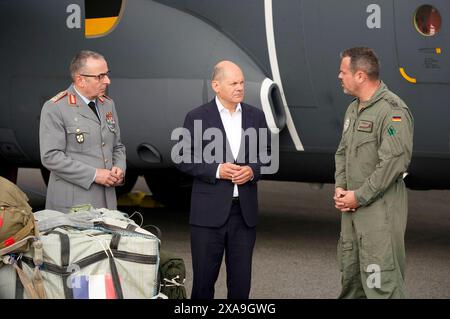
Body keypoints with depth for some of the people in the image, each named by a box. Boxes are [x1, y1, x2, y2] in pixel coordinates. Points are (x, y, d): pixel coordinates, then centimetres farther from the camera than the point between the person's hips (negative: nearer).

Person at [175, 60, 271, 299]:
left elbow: (266, 153, 14)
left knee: (241, 279, 6)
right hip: (209, 212, -3)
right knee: (204, 277, 3)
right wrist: (216, 170, -16)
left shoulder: (255, 116, 8)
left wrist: (253, 170, -7)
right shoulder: (197, 117, -3)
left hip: (244, 210, 3)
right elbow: (183, 160, -3)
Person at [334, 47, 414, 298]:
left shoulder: (393, 111, -15)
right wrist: (340, 187, 5)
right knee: (350, 270, 15)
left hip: (381, 208, -9)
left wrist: (359, 196, -16)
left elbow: (393, 162, -21)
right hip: (352, 205, 9)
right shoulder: (353, 109, 15)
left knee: (382, 281, -11)